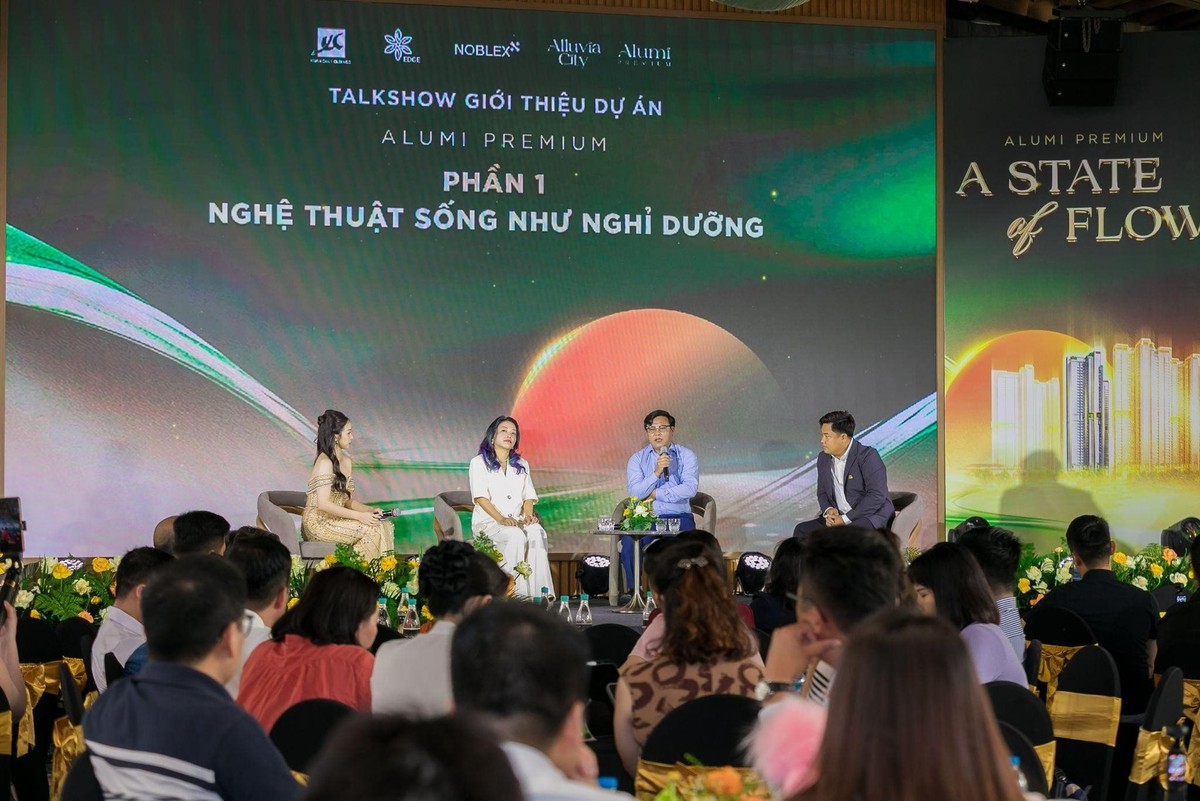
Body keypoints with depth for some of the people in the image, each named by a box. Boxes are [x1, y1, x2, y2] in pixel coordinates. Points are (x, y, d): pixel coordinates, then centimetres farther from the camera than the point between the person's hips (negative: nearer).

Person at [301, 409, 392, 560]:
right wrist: (359, 516, -20)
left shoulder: (346, 462, 15)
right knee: (372, 529, -22)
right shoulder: (325, 462, -14)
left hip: (335, 519, 8)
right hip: (319, 523, -8)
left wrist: (370, 511, -2)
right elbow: (323, 504, -21)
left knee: (385, 525, -12)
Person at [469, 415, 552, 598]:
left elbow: (528, 496, 13)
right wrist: (501, 519, -21)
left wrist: (528, 515, -10)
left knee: (537, 533, -30)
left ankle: (539, 593, -37)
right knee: (516, 535, -35)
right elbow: (480, 497, -7)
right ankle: (516, 593, -35)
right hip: (488, 521, -4)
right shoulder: (479, 463, 6)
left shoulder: (522, 465, 22)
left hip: (517, 521, 4)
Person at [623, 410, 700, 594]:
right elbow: (634, 492, -6)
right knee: (628, 541, -30)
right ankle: (633, 591, -19)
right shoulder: (637, 459, 10)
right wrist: (656, 473, -18)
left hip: (678, 516, -1)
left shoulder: (686, 456, 7)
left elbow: (690, 489, -9)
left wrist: (655, 494, -7)